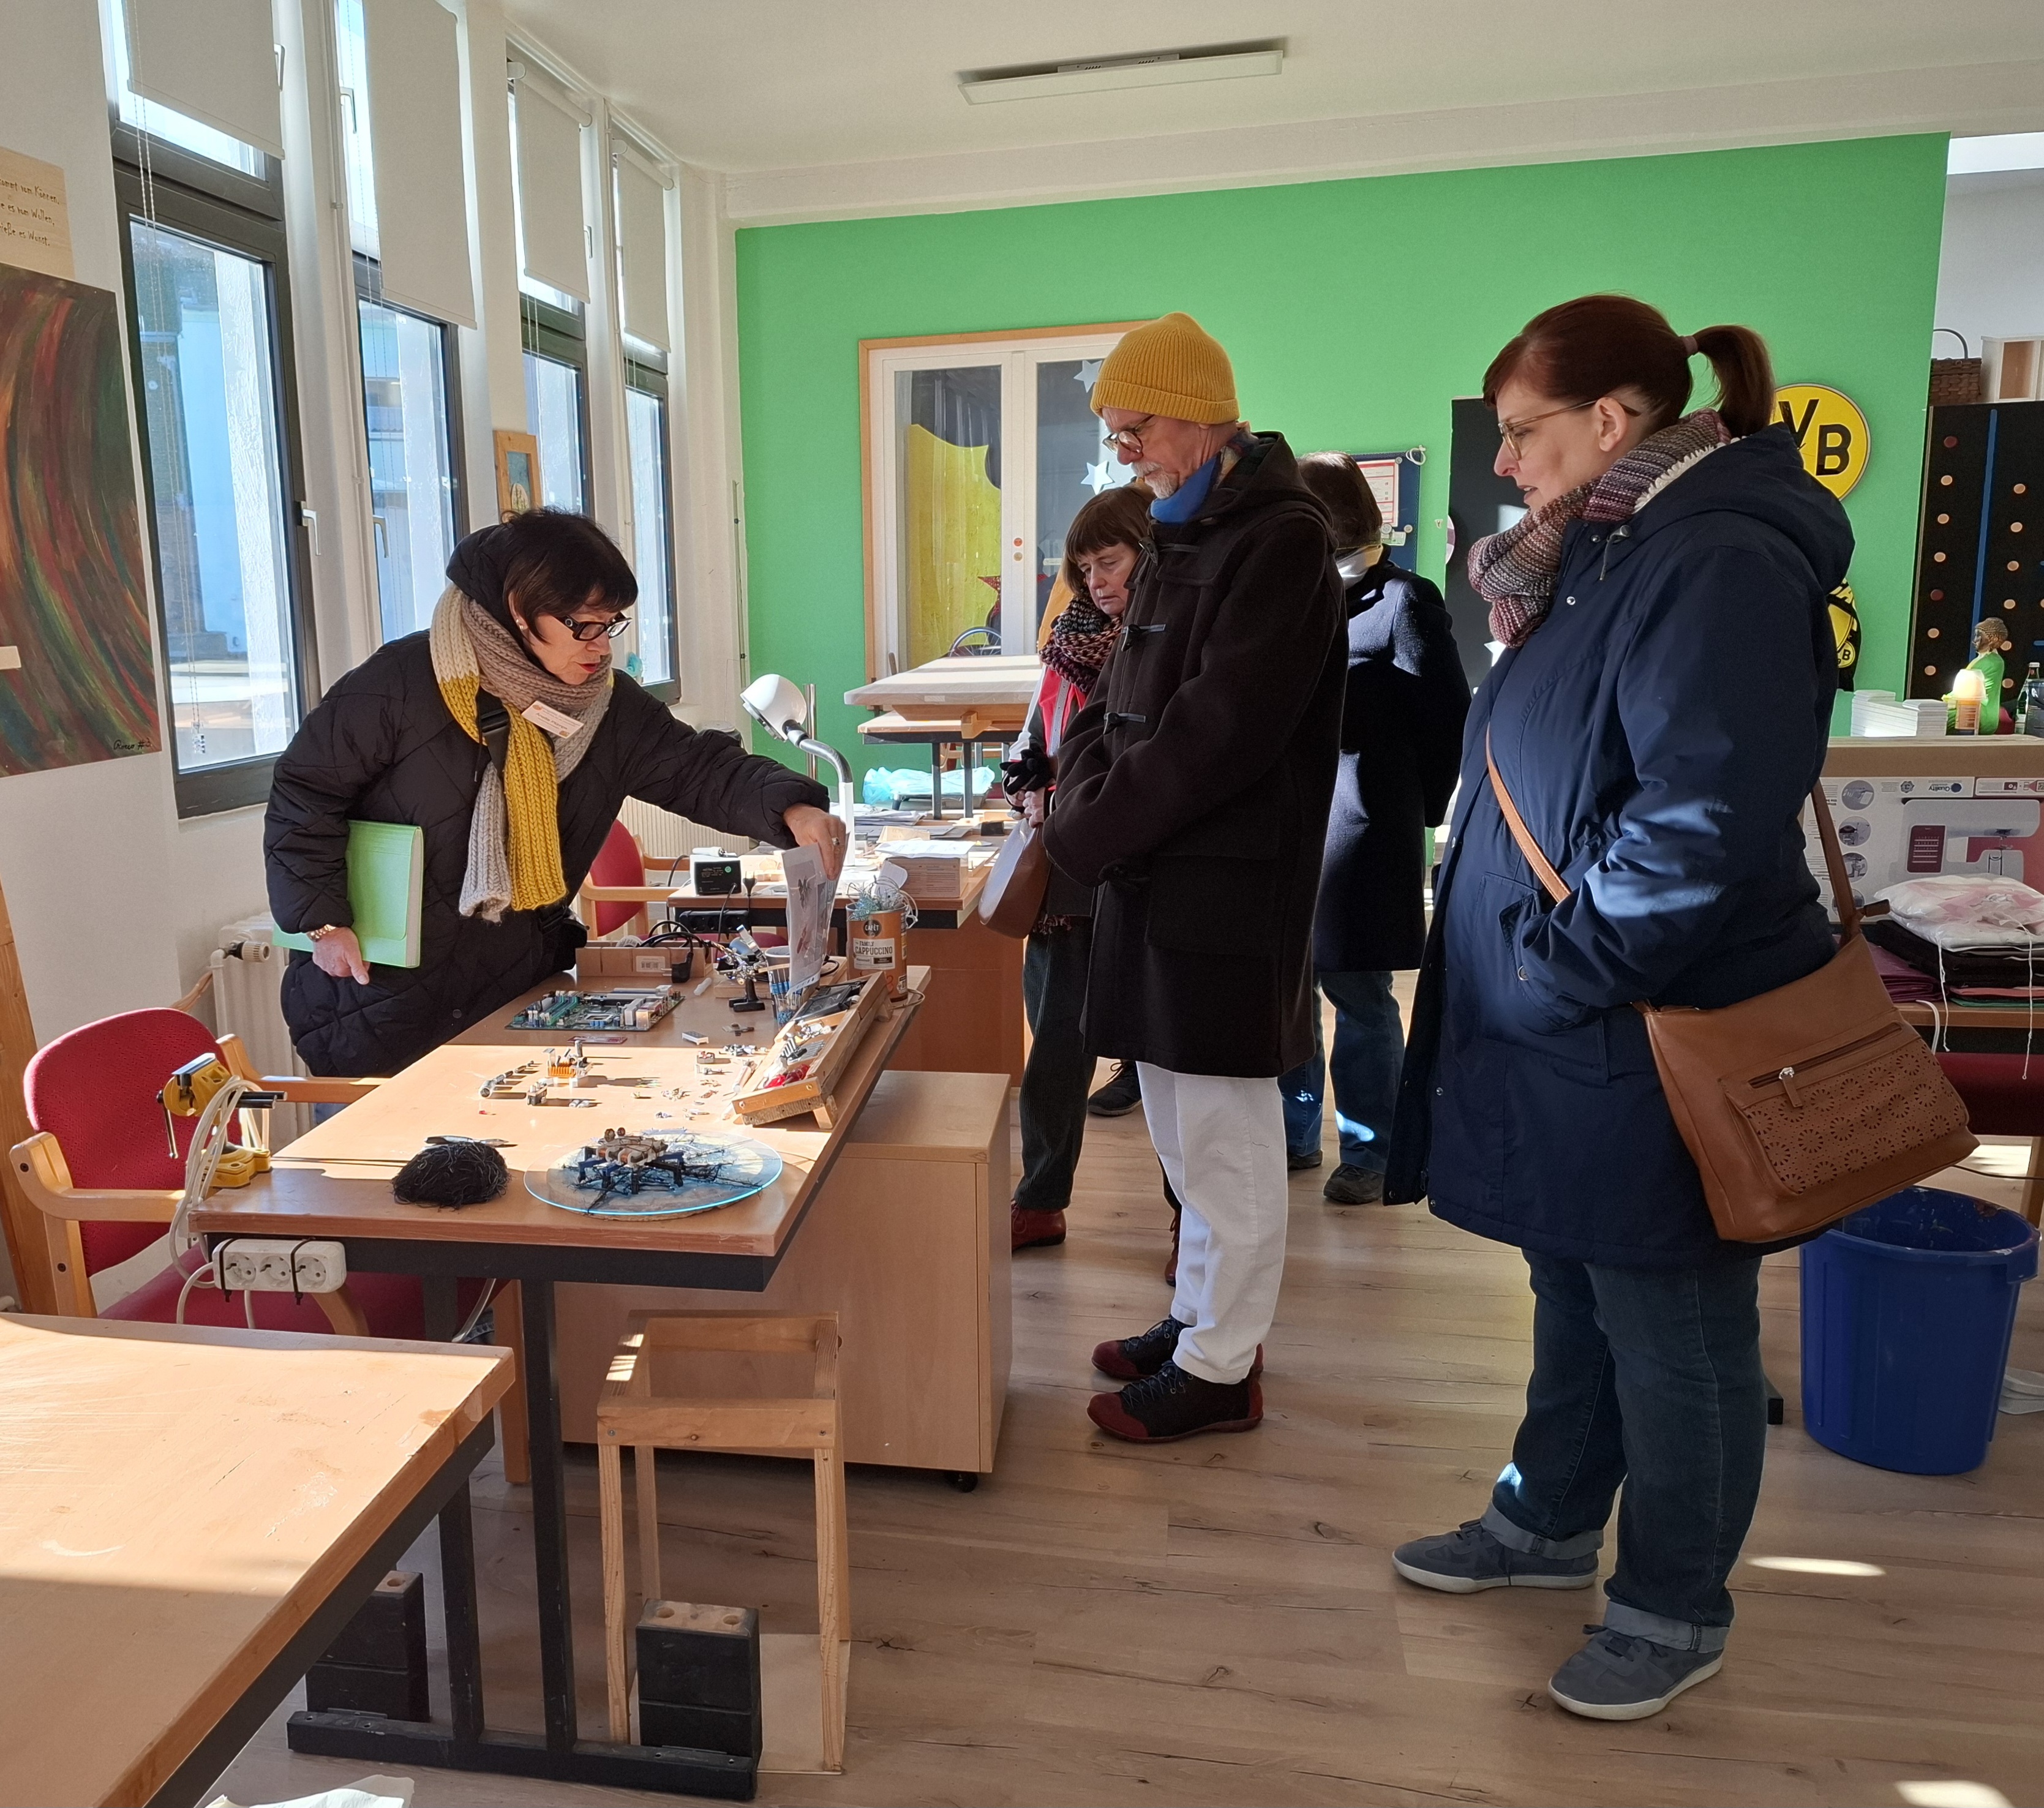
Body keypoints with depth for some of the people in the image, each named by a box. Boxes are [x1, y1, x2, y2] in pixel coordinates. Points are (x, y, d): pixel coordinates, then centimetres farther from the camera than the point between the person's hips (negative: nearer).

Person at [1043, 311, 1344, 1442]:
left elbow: (1218, 732, -22)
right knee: (1180, 1122, 18)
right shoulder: (1180, 537, 16)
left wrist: (1086, 833, -15)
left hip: (1227, 891, -9)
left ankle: (1221, 1369, 16)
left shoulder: (1281, 542, -14)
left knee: (1223, 1135, 2)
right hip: (1156, 877, 9)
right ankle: (1200, 1319, 34)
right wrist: (1086, 791, 0)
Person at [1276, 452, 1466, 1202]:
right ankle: (1295, 1132, 27)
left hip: (1358, 834, -6)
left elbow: (1447, 720, -6)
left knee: (1359, 997, 4)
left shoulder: (1402, 600, -8)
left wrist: (1417, 810, 0)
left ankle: (1369, 1151, 18)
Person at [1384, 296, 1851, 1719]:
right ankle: (1548, 1525, 43)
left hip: (1661, 1041, -9)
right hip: (1571, 1031, 9)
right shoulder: (1611, 551, 11)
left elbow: (1706, 823, -27)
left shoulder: (1720, 566, -20)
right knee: (1577, 1300, 23)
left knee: (1674, 1337, 9)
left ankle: (1674, 1613, 30)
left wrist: (1557, 969, -20)